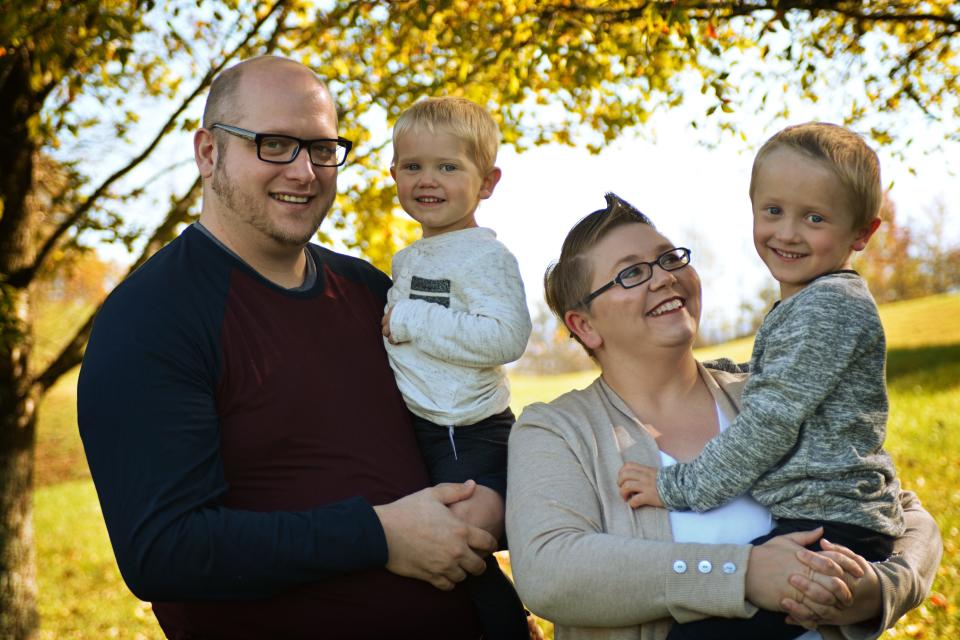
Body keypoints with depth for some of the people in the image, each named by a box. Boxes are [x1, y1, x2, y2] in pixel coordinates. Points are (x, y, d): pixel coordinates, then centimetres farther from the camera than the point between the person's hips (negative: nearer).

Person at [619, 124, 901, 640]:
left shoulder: (830, 304, -12)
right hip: (797, 522, 11)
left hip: (832, 528, -11)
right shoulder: (798, 309, 19)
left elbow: (771, 422, -16)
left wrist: (679, 486, -11)